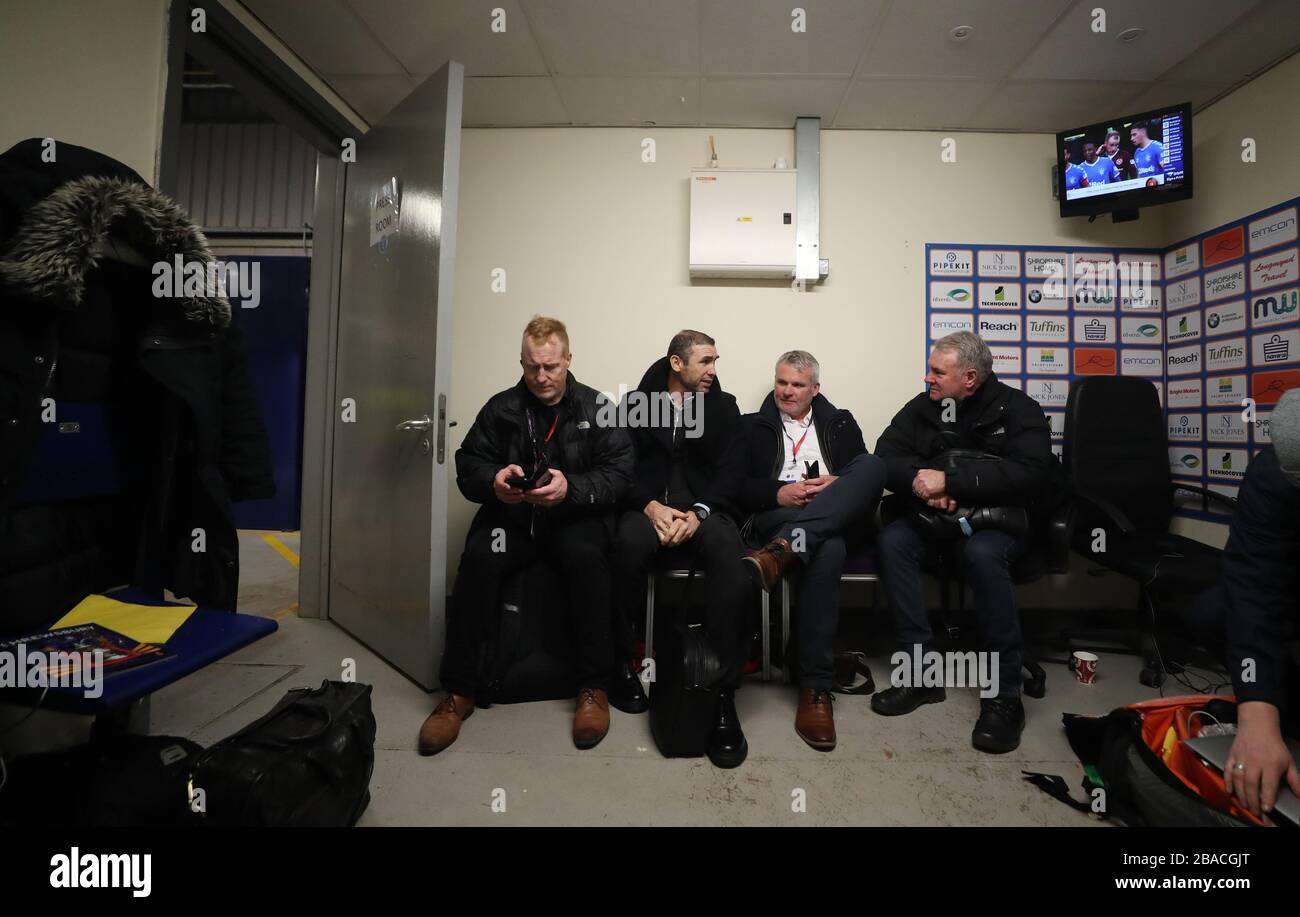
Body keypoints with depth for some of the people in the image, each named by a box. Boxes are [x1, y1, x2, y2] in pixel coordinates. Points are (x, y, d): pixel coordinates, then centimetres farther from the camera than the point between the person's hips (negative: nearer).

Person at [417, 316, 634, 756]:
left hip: (576, 517, -1)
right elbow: (468, 465, 6)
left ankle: (594, 687, -16)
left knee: (585, 556, -34)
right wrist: (493, 482, -18)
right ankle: (458, 691, -11)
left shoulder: (597, 408, 3)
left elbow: (618, 473, -5)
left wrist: (571, 489, -24)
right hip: (511, 514, 2)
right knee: (479, 557, -28)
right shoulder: (500, 407, 7)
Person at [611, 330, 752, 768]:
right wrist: (650, 506, -17)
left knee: (728, 551, -33)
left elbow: (731, 470, 3)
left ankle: (724, 694, -28)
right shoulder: (635, 403, 12)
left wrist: (697, 512, -15)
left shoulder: (723, 405, 14)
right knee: (630, 543, -35)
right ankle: (620, 663, -16)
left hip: (704, 508, 1)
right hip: (648, 505, 0)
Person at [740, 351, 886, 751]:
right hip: (777, 517, -2)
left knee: (872, 463, -29)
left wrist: (838, 485, -9)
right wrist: (779, 493, -12)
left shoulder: (841, 423, 26)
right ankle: (815, 687, -36)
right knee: (827, 551, -39)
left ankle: (784, 548, -45)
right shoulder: (753, 426, 20)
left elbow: (871, 474, 14)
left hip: (840, 519, 3)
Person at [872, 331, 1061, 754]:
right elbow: (885, 457, -3)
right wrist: (918, 480, -24)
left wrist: (950, 481, -30)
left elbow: (1028, 472, -22)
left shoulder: (1017, 409, -6)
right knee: (892, 540, -27)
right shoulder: (922, 407, 4)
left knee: (982, 552, -37)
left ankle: (1004, 695, -22)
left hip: (1000, 518, -3)